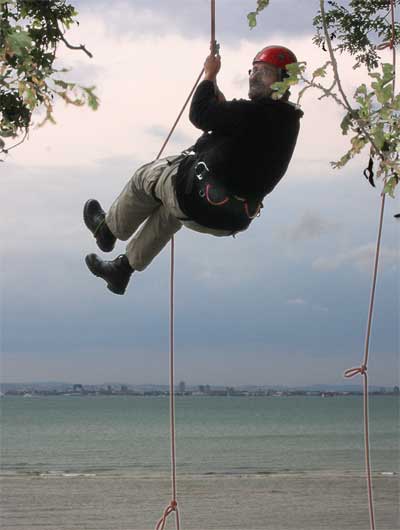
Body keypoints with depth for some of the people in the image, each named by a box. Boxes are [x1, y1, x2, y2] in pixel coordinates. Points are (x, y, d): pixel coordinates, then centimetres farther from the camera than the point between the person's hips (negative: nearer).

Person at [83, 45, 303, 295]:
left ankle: (109, 228, 42)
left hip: (201, 200, -9)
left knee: (147, 176, 19)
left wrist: (210, 75, -4)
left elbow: (200, 115, -18)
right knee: (169, 210, 36)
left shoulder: (258, 112, -24)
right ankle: (123, 269, 43)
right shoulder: (287, 120, 4)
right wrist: (215, 88, 20)